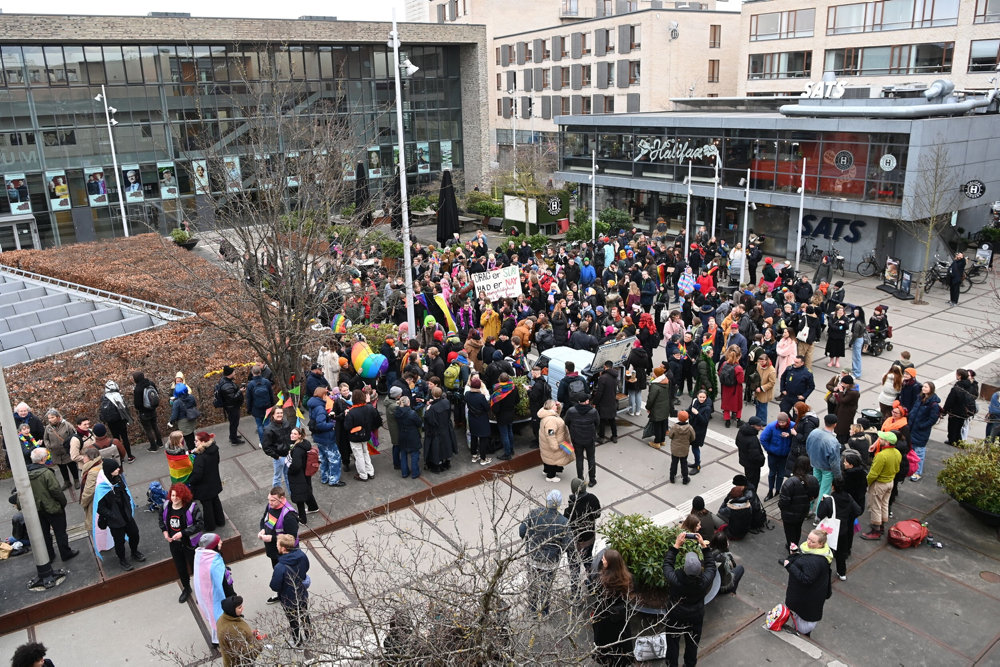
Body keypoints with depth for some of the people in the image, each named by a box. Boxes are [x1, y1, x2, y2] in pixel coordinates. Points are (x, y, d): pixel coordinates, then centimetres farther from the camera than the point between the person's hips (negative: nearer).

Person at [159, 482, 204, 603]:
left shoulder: (192, 507, -24)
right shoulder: (166, 505, -7)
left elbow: (200, 524, -23)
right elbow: (161, 519, 12)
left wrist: (183, 533, -27)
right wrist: (164, 531, -5)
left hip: (189, 543, -5)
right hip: (173, 543, 5)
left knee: (195, 567, 10)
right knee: (180, 568, 23)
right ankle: (186, 588, 48)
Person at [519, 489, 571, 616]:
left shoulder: (534, 514, -21)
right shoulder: (563, 522, -26)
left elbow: (522, 531, -12)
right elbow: (567, 544, -19)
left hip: (533, 555, 2)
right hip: (550, 560, -2)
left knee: (532, 581, 26)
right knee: (546, 585, 21)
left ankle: (531, 606, 47)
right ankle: (542, 611, 39)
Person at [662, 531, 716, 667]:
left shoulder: (675, 580, -39)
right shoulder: (704, 581, -34)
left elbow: (667, 564, -19)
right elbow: (711, 564, -15)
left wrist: (676, 545, -19)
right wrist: (704, 545, -14)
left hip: (675, 617, -1)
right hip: (696, 618, 1)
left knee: (673, 641, 24)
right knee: (692, 643, 26)